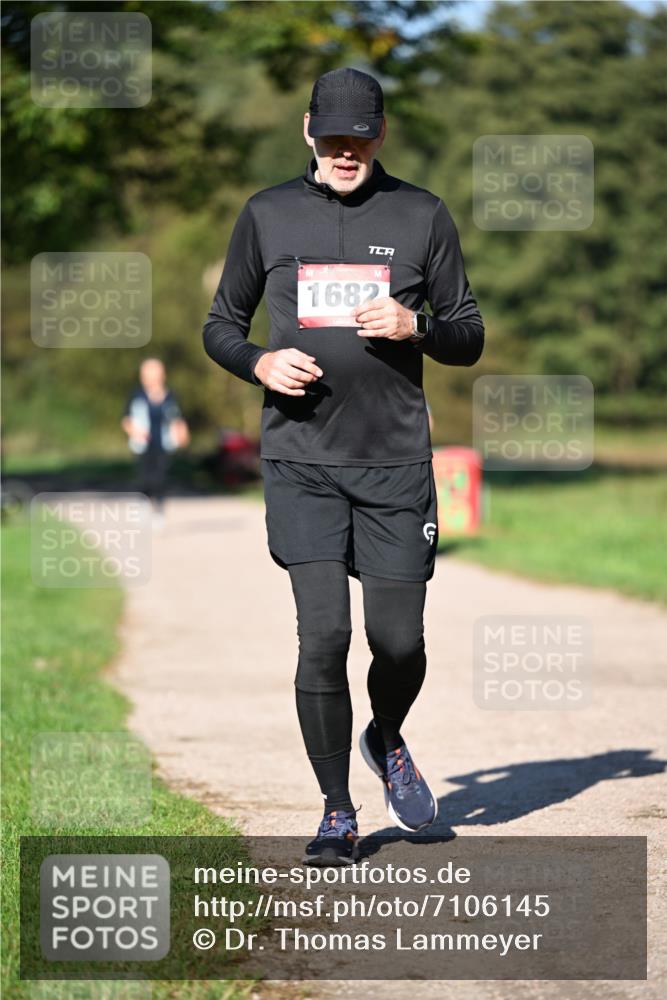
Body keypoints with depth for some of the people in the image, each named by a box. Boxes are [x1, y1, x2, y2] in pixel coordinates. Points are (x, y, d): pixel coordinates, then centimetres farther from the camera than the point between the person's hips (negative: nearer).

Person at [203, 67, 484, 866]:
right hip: (301, 457, -1)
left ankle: (387, 740, 35)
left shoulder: (422, 216, 6)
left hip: (396, 459, 1)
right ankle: (337, 814, 2)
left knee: (399, 640, 1)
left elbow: (469, 338, 9)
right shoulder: (268, 215, 6)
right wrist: (261, 363, -8)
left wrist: (414, 327, -12)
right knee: (323, 632, -10)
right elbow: (220, 325, 13)